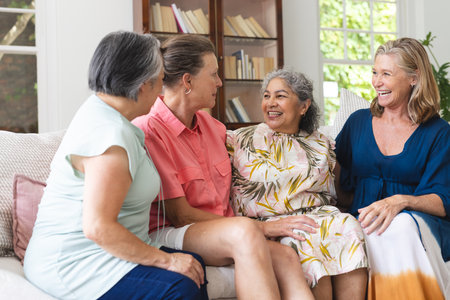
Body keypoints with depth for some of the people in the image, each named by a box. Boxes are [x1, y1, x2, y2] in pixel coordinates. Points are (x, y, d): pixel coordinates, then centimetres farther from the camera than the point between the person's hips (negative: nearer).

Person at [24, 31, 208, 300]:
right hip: (72, 264, -11)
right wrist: (166, 260, -20)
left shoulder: (101, 110, 13)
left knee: (195, 266, -4)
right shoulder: (112, 136, -22)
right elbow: (98, 228, -28)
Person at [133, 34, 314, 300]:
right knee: (245, 231, -36)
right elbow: (180, 214, -13)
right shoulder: (148, 131, -10)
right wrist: (263, 228, -14)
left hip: (223, 231, 6)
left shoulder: (212, 125, 15)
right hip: (168, 235, -6)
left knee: (285, 258, -25)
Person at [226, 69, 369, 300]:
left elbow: (330, 195, 22)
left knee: (347, 227, -28)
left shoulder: (321, 145, 19)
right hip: (267, 226, -3)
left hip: (317, 217, 3)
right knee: (302, 240, -35)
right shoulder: (241, 140, 10)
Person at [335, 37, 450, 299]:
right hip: (363, 225, 1)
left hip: (417, 221, -1)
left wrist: (400, 201, -21)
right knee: (375, 235, -36)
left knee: (400, 226, -37)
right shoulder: (358, 122, 15)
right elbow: (343, 191, 17)